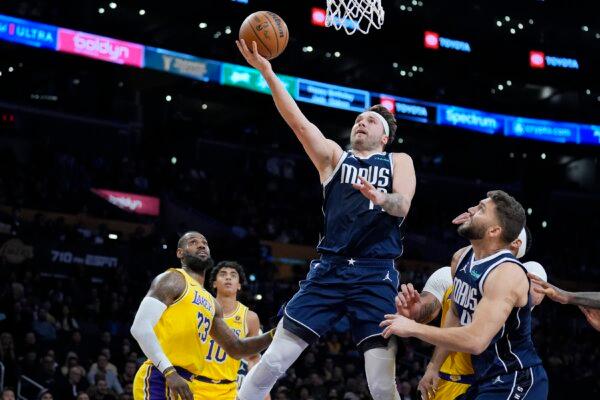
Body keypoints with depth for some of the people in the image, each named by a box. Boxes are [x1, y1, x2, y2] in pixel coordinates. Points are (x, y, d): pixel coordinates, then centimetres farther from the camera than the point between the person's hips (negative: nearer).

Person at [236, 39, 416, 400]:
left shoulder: (399, 162, 14)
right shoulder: (334, 157, 16)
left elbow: (403, 205, -4)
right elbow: (299, 123, 2)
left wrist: (381, 197, -28)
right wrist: (268, 73, -9)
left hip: (377, 275, -1)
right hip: (331, 269, 2)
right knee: (273, 362, -5)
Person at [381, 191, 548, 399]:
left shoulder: (507, 273, -24)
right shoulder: (460, 259, 4)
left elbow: (475, 340, -33)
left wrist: (413, 328, -23)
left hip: (515, 382, -9)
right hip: (485, 379, 9)